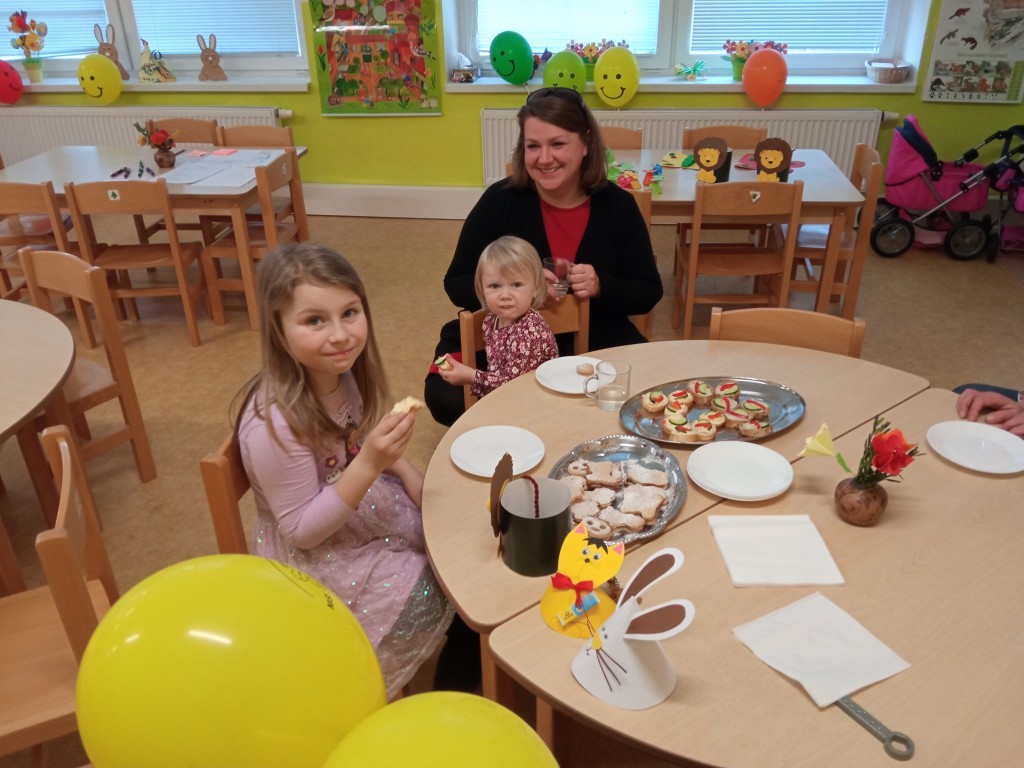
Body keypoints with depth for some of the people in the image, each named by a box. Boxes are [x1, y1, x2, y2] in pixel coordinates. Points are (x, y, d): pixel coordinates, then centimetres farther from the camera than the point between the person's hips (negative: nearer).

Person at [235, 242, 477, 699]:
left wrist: (409, 476, -8)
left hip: (365, 510, 7)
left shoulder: (344, 371, -12)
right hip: (318, 557, -7)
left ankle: (463, 650, 30)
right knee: (440, 589, -5)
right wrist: (371, 463, -38)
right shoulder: (274, 424, -33)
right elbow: (301, 529, -26)